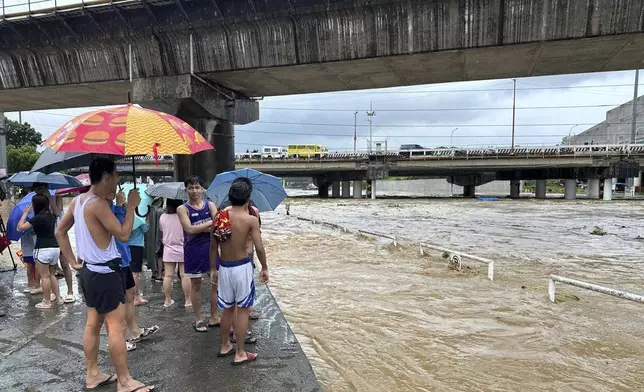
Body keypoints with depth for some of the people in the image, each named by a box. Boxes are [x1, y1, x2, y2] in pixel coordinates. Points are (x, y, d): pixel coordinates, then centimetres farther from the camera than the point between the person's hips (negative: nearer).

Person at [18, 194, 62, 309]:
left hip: (43, 249, -8)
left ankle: (47, 302, 9)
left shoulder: (38, 218, -12)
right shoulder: (51, 216, 10)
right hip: (55, 248, 8)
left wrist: (25, 213, 2)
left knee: (45, 276, 2)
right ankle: (58, 298, 20)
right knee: (52, 274, 19)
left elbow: (20, 227, -9)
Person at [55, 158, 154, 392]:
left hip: (88, 271, 10)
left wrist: (73, 262, 13)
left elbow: (60, 232, 16)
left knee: (93, 323, 17)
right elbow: (123, 235, -21)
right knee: (117, 326, -3)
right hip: (105, 273, -10)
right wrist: (131, 206, -14)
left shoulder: (77, 201, 8)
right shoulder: (98, 203, -21)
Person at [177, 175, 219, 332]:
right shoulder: (183, 209, -4)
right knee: (196, 285, 8)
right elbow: (189, 229, -17)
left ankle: (214, 317, 22)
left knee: (216, 282, 7)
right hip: (194, 250, -3)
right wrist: (210, 223, -16)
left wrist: (198, 229, -19)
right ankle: (198, 319, 22)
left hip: (211, 248, 3)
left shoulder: (210, 205, 4)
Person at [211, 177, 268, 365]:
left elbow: (213, 246, 3)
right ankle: (240, 354, 15)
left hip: (224, 267, 5)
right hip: (242, 267, -5)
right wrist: (264, 268, 1)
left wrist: (213, 269, 14)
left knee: (228, 308, 21)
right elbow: (259, 248, -14)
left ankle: (225, 346, 35)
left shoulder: (219, 216, -2)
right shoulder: (251, 219, -14)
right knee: (242, 309, 7)